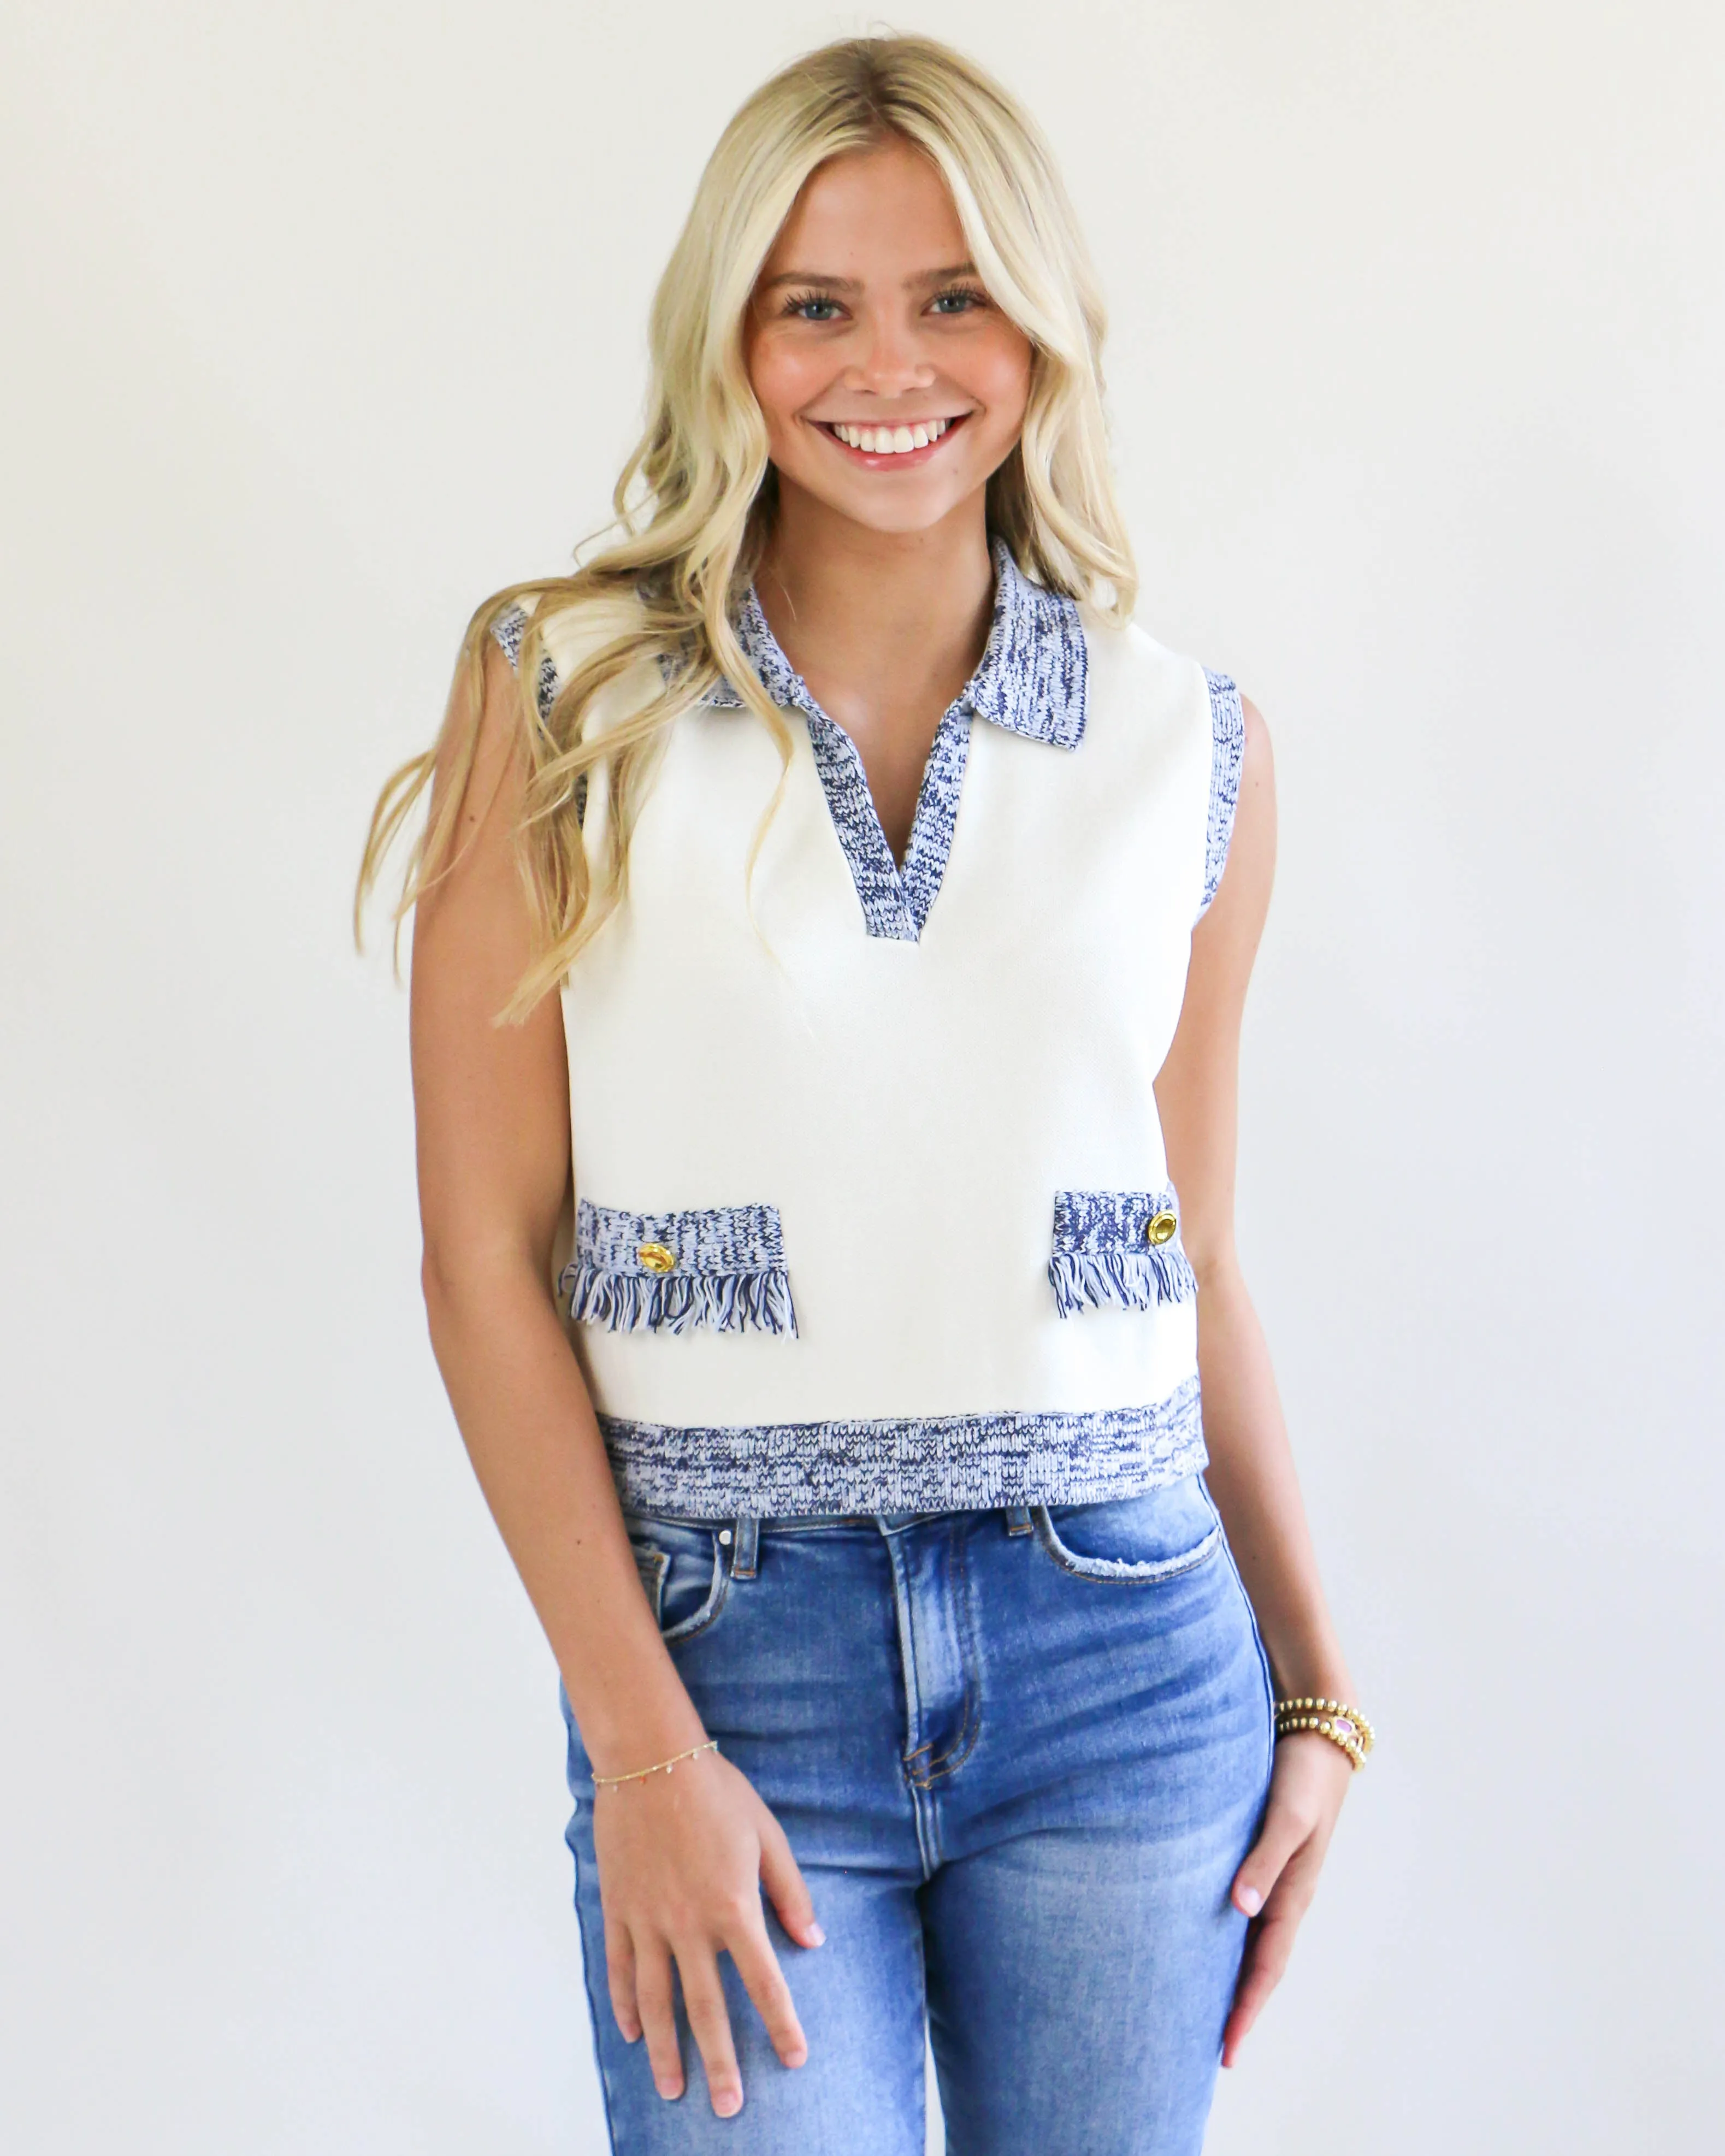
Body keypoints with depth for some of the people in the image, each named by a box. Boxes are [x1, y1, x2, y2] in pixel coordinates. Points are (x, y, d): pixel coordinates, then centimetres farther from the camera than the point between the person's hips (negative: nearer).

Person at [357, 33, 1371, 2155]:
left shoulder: (1192, 749, 5)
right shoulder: (562, 691, -2)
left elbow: (1194, 1262, 11)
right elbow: (485, 1259, -4)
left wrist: (1315, 1694, 9)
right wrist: (644, 1745, -10)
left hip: (1127, 1654, 2)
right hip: (730, 1648, -2)